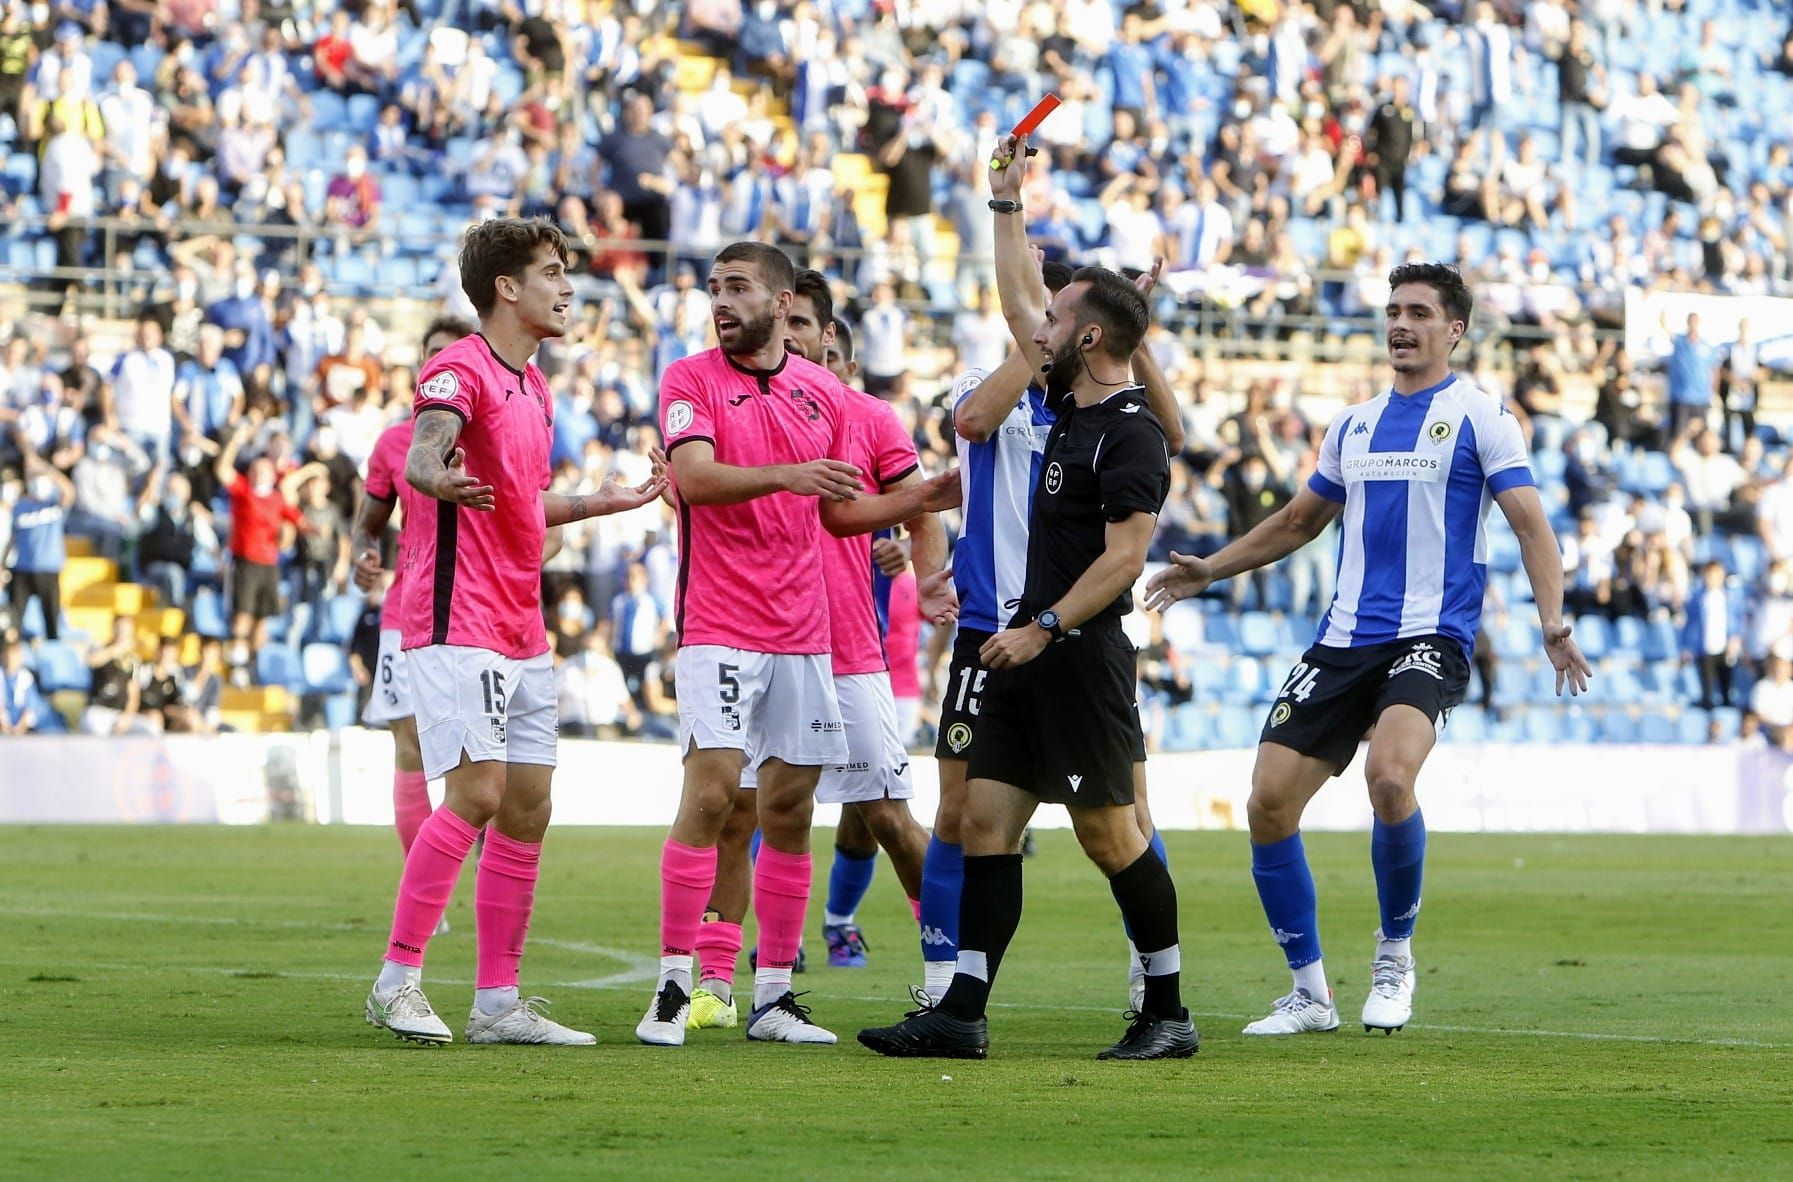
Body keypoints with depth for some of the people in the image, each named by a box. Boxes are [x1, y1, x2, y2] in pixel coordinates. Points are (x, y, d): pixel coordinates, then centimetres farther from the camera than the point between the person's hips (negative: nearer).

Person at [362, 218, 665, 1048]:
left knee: (527, 807, 6)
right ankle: (398, 981, -12)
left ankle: (497, 1001, 10)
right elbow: (422, 455, -30)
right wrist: (437, 475, -53)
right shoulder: (461, 370, -10)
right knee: (478, 792, -17)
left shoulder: (534, 386, 18)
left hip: (522, 633, 9)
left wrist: (604, 502, 36)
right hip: (459, 622, -9)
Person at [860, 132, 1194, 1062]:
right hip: (1029, 653, 9)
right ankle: (962, 1012, 1)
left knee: (1109, 834, -5)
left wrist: (1044, 629, -22)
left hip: (1082, 657, -9)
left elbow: (1125, 555, -19)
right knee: (986, 820, 3)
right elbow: (1019, 301, 27)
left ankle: (1167, 1012, 3)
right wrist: (1007, 206, 29)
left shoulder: (1130, 432, -13)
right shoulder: (1069, 403, 13)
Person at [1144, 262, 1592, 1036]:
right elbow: (1300, 520, 30)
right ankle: (1309, 993, 9)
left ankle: (1395, 954, -8)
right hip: (1343, 641, 6)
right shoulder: (1353, 425, 17)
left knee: (1389, 775, -31)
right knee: (1270, 800, -5)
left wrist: (1552, 623, -20)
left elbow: (1530, 522, -7)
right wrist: (1209, 570, 26)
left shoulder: (1479, 417, 0)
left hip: (1431, 638, -6)